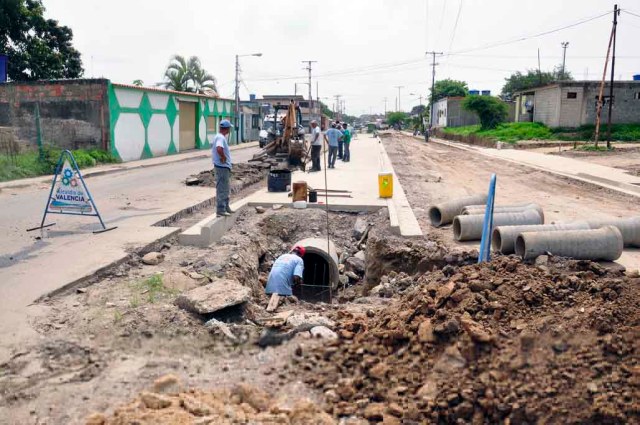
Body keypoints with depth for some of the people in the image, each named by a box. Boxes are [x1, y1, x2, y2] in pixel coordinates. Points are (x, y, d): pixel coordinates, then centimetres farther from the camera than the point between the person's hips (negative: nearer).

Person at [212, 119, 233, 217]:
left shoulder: (219, 137, 14)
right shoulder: (221, 138, -19)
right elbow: (219, 148, -37)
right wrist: (223, 157, -23)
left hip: (224, 166, 11)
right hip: (222, 166, -11)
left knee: (225, 189, 18)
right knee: (222, 189, -6)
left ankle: (226, 207, 28)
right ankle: (221, 210, -2)